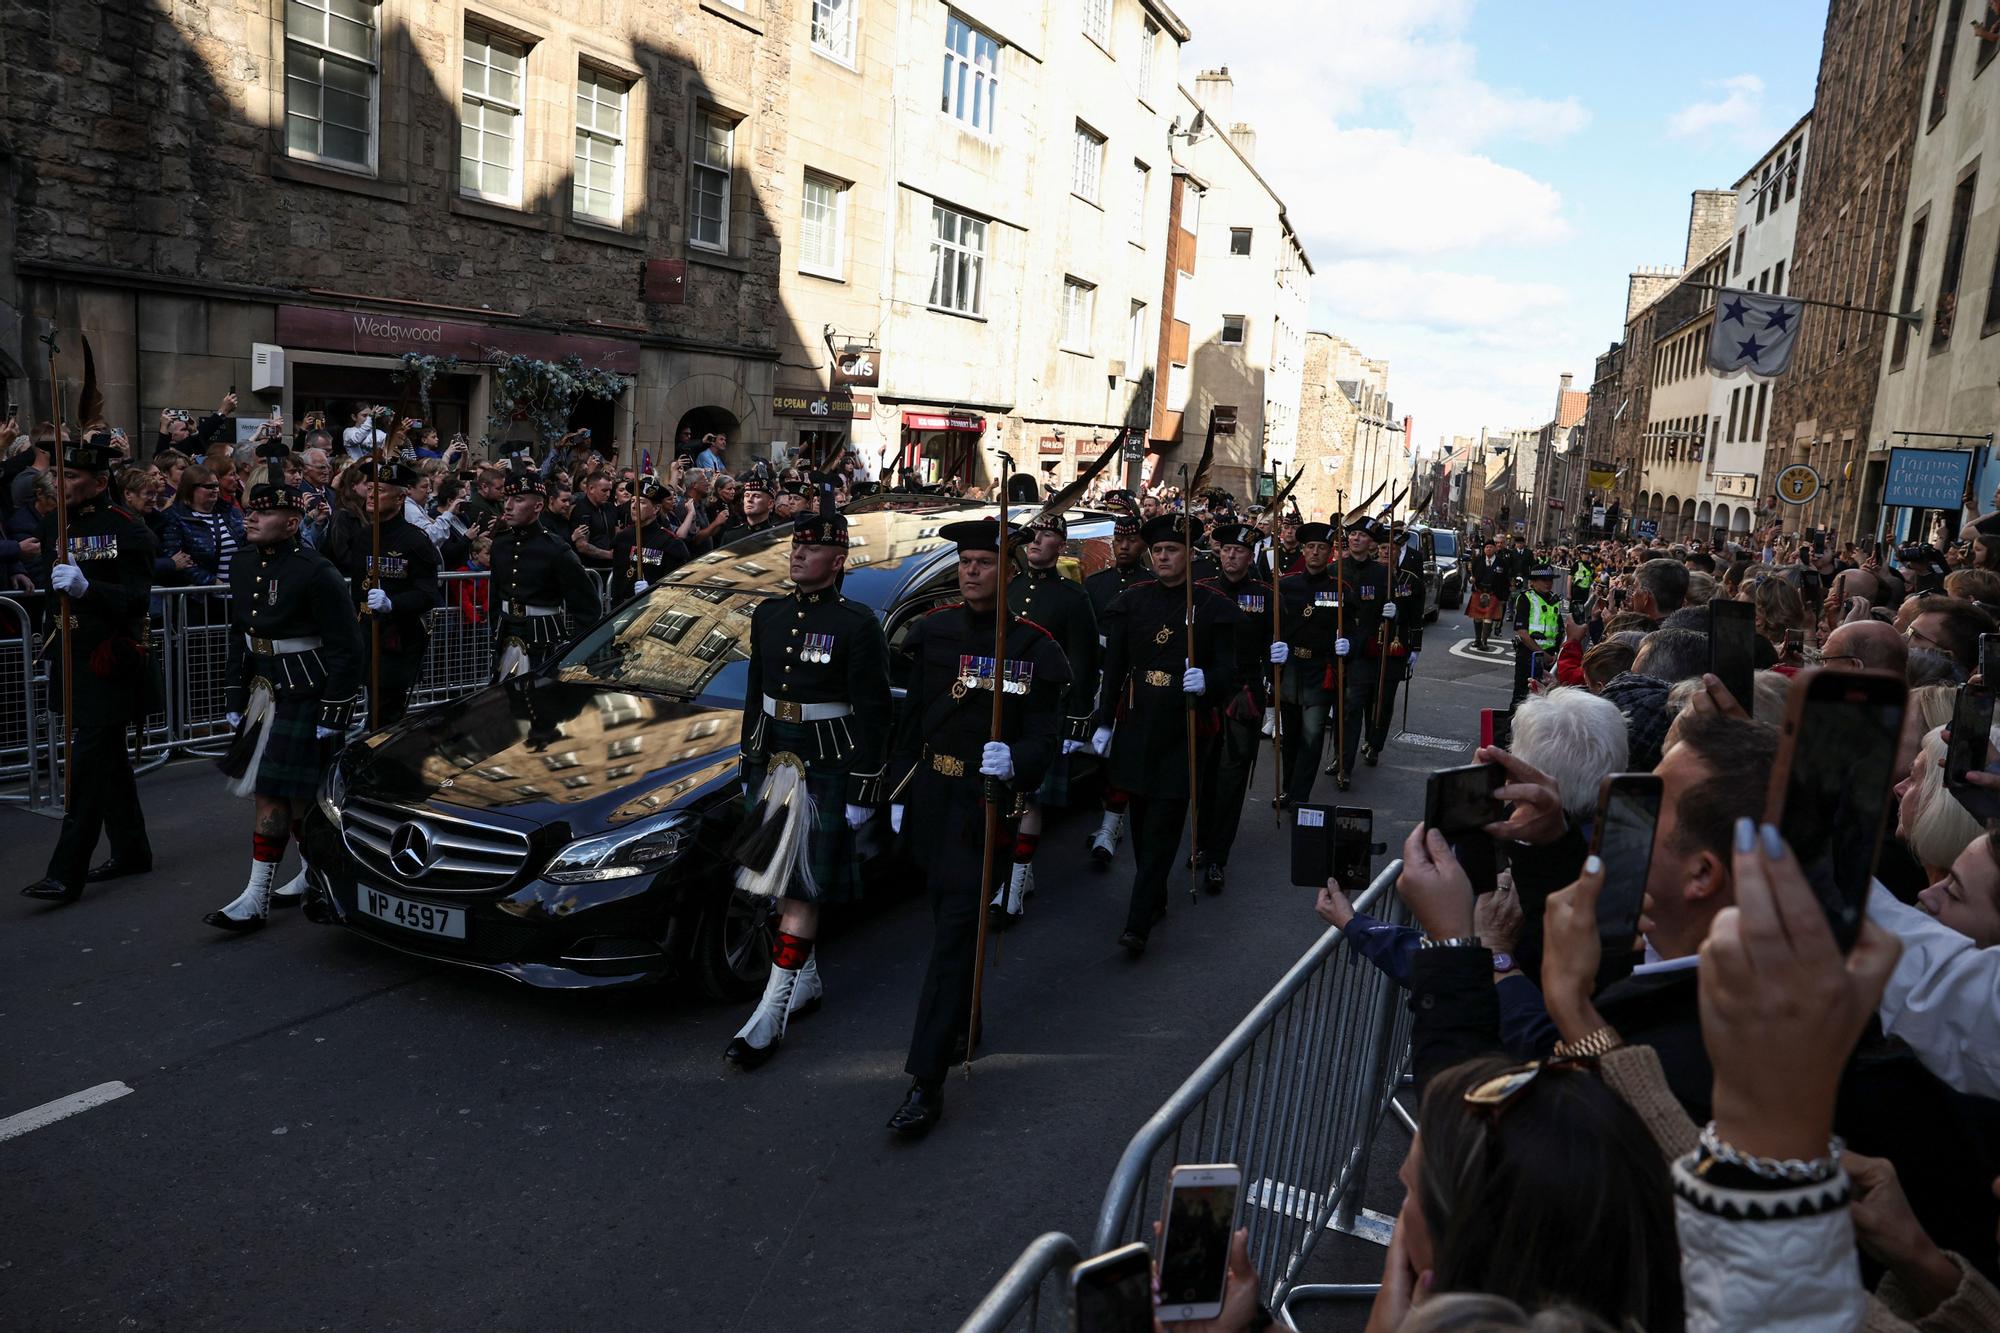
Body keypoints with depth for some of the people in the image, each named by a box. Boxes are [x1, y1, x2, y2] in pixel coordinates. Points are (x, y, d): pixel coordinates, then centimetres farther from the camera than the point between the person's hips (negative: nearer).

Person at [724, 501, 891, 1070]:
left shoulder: (858, 624, -11)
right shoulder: (768, 614, 9)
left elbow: (873, 714, -11)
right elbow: (755, 691, 16)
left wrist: (864, 790, -13)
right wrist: (749, 763, 17)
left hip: (826, 769, -7)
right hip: (773, 762, 7)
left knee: (803, 890, -4)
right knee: (779, 881, 14)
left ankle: (771, 1014, -1)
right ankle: (806, 980, 32)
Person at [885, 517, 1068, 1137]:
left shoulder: (1034, 647, -7)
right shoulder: (933, 632, 5)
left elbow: (1045, 737, -9)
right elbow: (910, 721, 10)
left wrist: (1014, 760, -30)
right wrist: (900, 791, 9)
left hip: (985, 805, -5)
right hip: (931, 799, 5)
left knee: (956, 933, -9)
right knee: (947, 919, 19)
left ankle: (927, 1082, -6)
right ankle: (962, 1028, 42)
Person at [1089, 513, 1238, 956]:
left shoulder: (1214, 606, -1)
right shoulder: (1132, 600, 5)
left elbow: (1228, 669, -1)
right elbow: (1114, 667, 6)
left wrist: (1207, 680, -24)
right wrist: (1103, 723, 3)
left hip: (1183, 728, -3)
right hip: (1137, 722, 3)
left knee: (1163, 823, -5)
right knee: (1142, 816, 12)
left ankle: (1138, 924, -6)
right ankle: (1155, 899, 31)